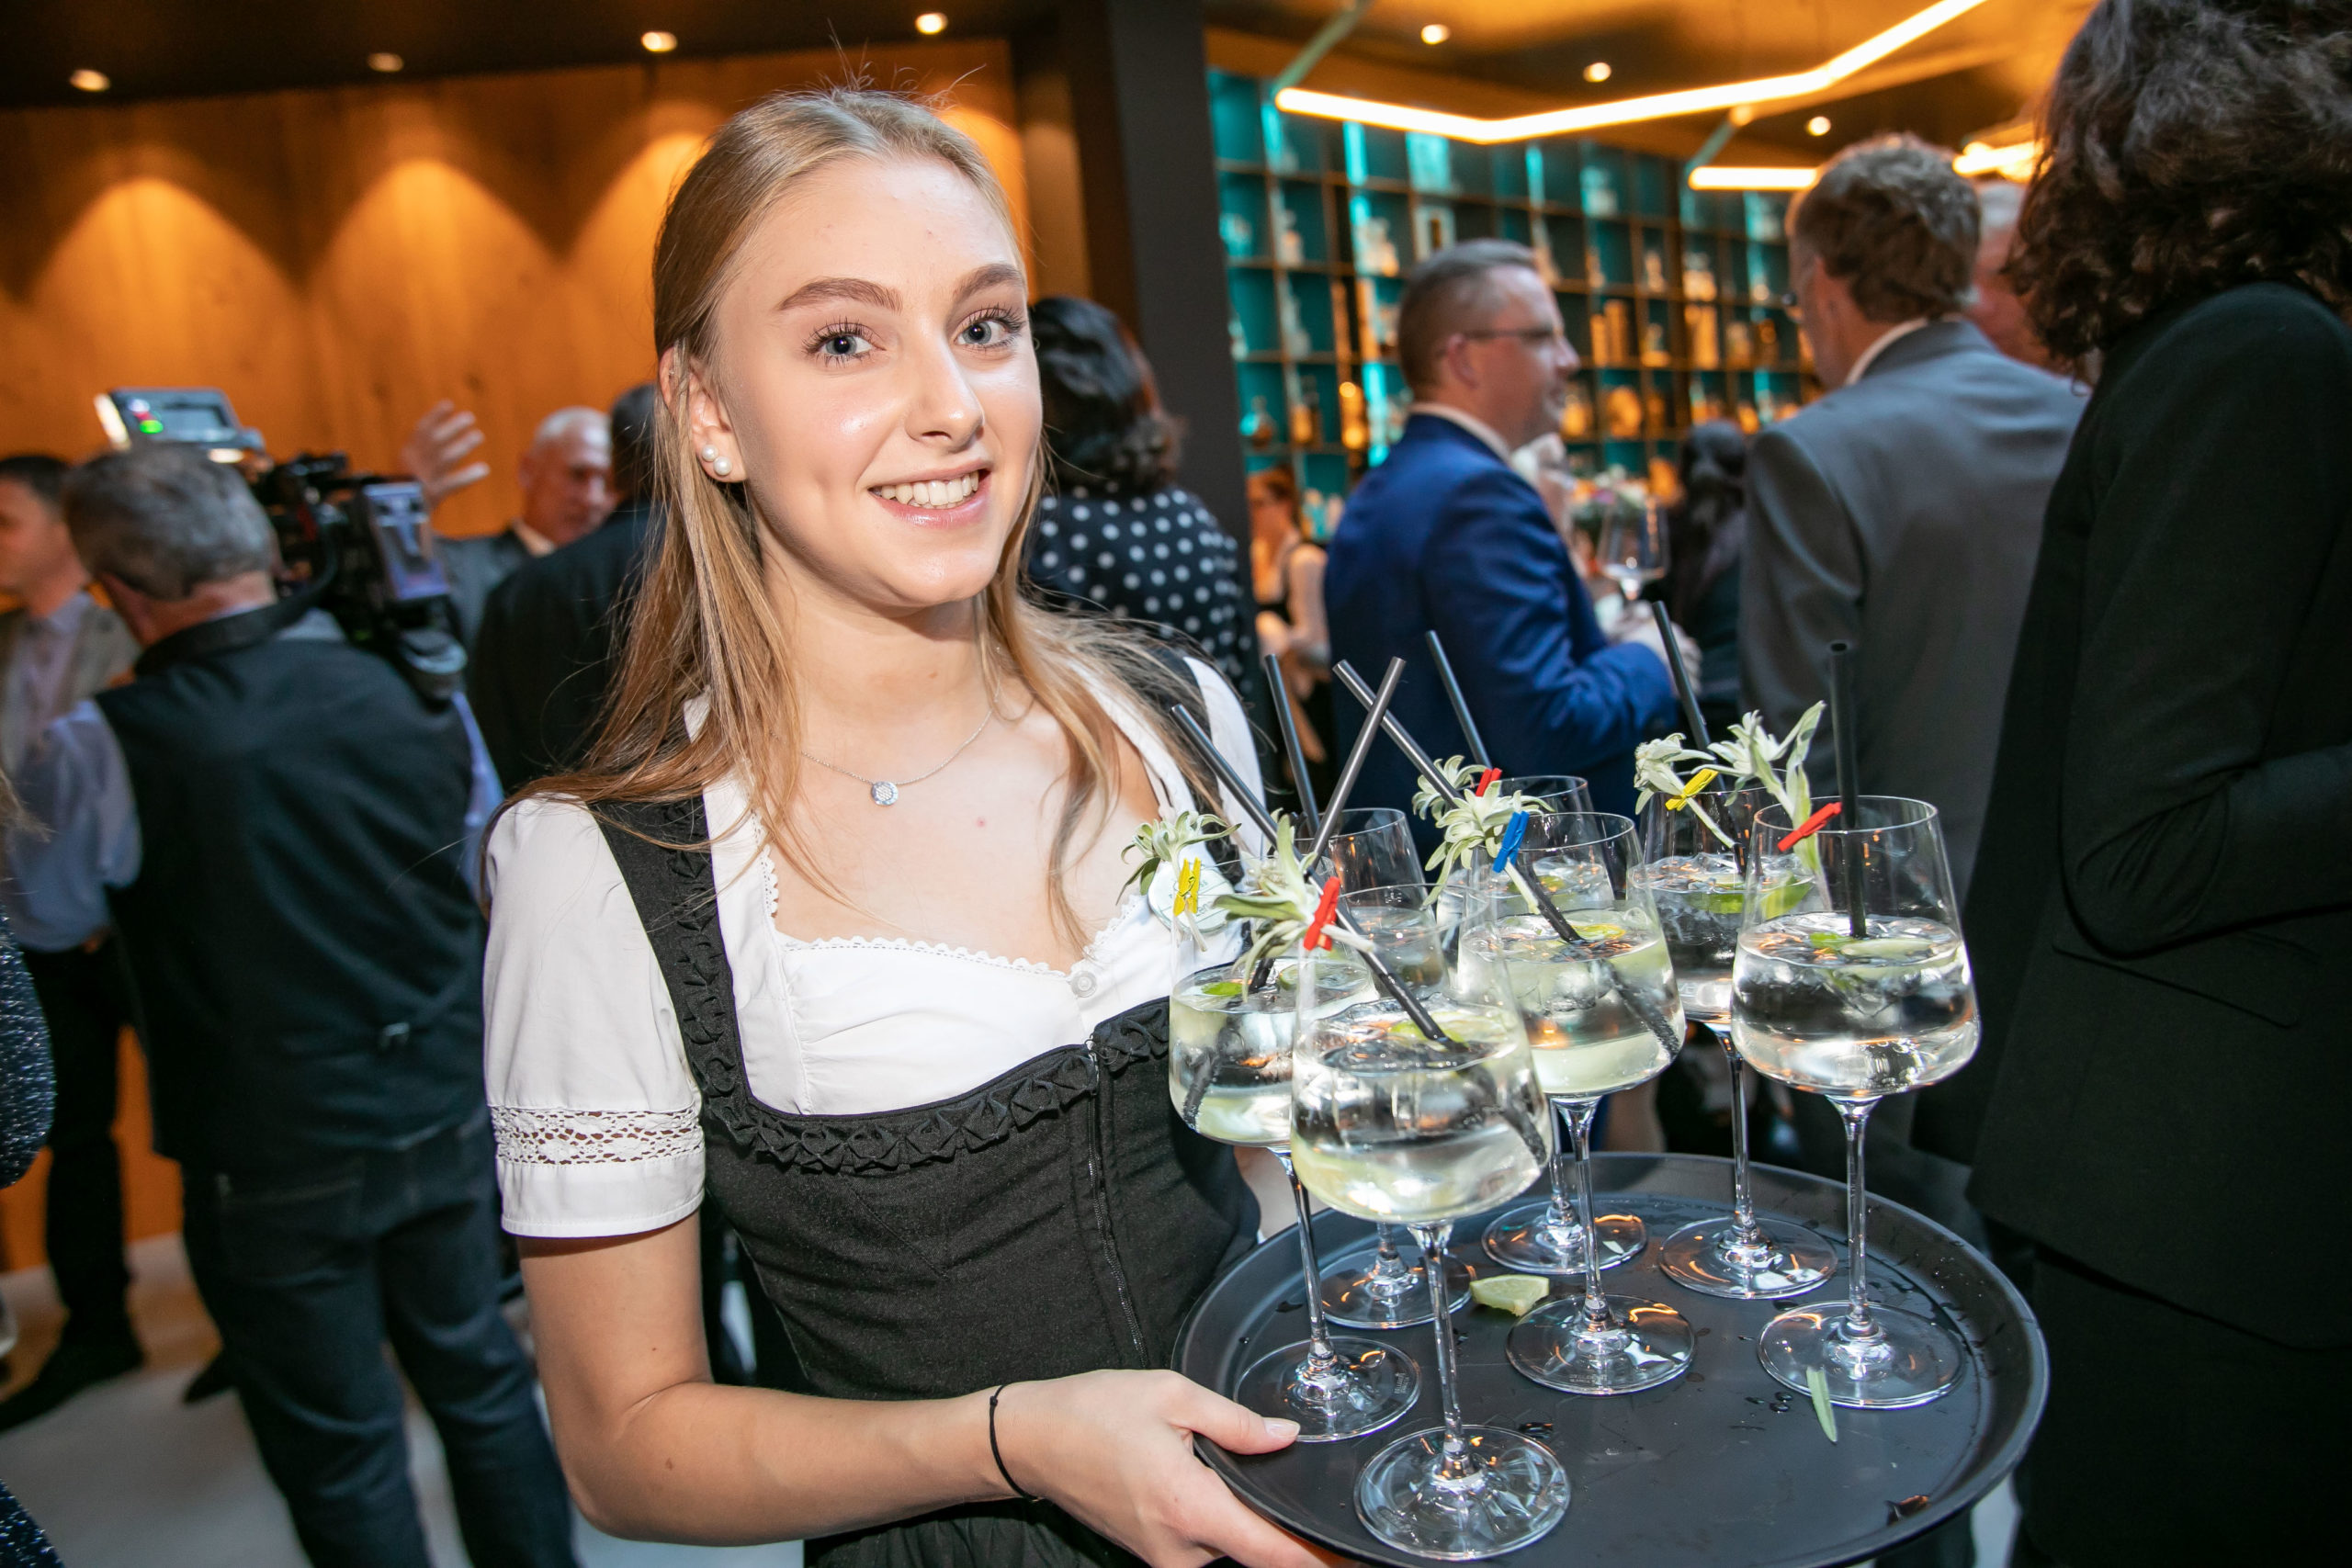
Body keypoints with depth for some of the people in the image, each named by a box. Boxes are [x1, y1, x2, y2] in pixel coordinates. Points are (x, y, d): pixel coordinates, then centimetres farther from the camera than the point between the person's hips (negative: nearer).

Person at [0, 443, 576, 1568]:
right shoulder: (412, 689, -8)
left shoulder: (103, 745, -18)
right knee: (481, 1379, 22)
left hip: (274, 1166, -3)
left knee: (341, 1454, 14)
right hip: (447, 1114, 4)